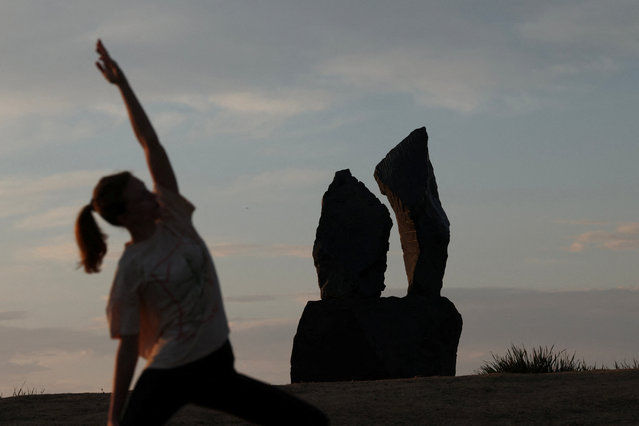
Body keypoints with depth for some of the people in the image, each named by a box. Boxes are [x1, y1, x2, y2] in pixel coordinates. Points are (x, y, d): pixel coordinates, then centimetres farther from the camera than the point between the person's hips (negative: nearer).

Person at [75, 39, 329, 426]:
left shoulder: (172, 216, 1)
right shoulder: (132, 269, -13)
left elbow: (151, 144, -2)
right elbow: (128, 346, -11)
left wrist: (123, 85, -3)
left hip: (216, 368, 7)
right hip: (168, 376, -7)